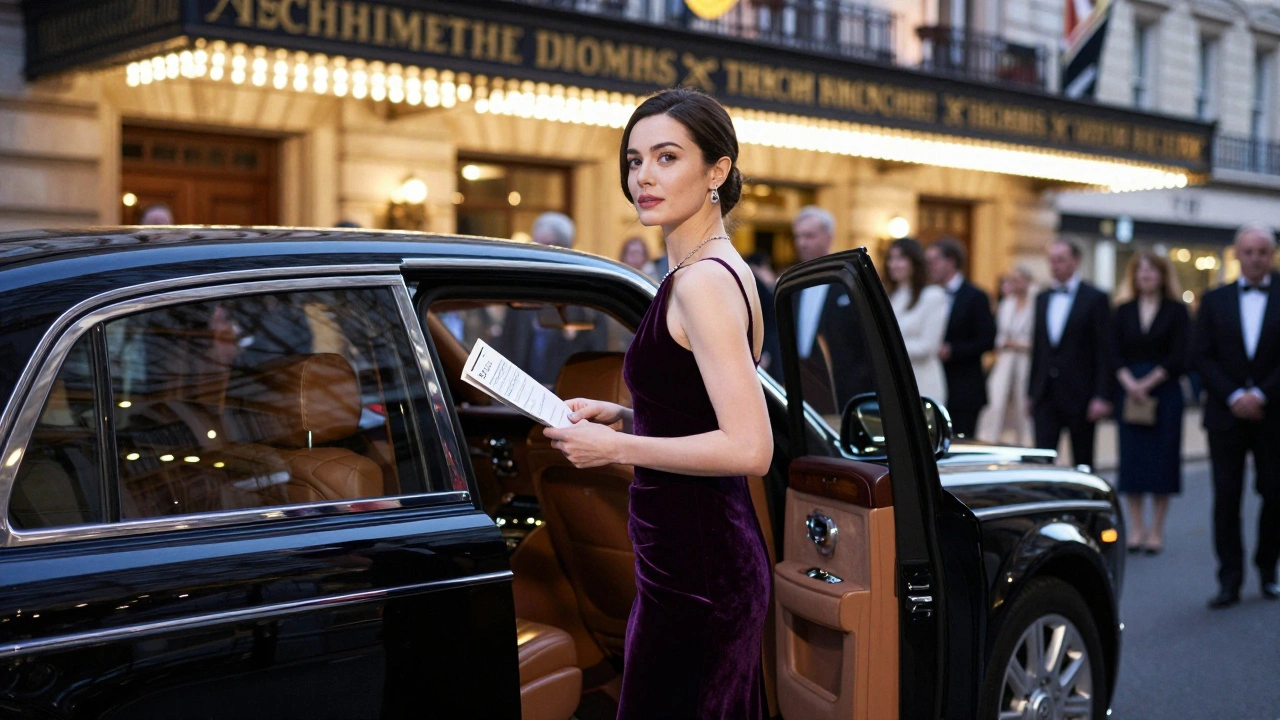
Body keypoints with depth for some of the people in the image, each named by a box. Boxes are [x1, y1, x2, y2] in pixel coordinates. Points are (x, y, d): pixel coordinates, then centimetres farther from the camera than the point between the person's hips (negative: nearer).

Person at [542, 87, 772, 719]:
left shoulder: (703, 282, -17)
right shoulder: (714, 271, 13)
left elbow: (748, 448, -25)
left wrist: (616, 447, -17)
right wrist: (616, 415, 10)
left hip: (695, 571, -10)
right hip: (708, 555, 10)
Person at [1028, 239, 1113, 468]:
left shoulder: (1095, 299, -4)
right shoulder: (1042, 299, 13)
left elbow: (1104, 351, -7)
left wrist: (1101, 396, -14)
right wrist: (1031, 391, 12)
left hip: (1079, 395, -4)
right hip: (1046, 395, 4)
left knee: (1082, 463, 7)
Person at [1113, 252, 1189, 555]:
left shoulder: (1176, 311, 1)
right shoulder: (1124, 312, 9)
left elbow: (1178, 357, -6)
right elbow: (1116, 355, 4)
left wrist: (1147, 383, -12)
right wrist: (1129, 384, -12)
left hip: (1164, 391, -2)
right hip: (1129, 391, 2)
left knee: (1162, 459, -1)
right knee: (1131, 459, 1)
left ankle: (1156, 530, 6)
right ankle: (1137, 528, 9)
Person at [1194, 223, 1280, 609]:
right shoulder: (1214, 300, 7)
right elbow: (1203, 357, 2)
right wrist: (1234, 397, -10)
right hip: (1226, 415, 1)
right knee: (1226, 498, -2)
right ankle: (1229, 580, 2)